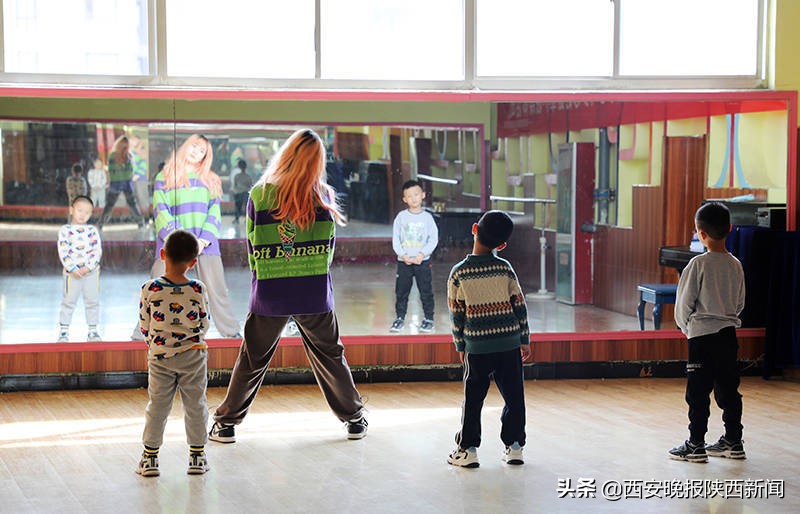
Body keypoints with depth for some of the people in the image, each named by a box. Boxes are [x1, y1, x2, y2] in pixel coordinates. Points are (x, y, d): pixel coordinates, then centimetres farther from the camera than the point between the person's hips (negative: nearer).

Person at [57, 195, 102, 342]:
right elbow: (63, 251, -5)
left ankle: (92, 330, 14)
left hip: (91, 271, 2)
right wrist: (72, 269, -14)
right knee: (69, 301, 1)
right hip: (72, 273, -2)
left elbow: (97, 251, 0)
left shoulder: (92, 230, 6)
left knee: (92, 301, 6)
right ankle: (63, 330, 8)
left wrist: (88, 267, -12)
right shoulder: (65, 230, 1)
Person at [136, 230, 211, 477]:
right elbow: (204, 325, 0)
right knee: (195, 405, 11)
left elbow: (144, 324, -2)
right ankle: (197, 457, 17)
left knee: (157, 407, 9)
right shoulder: (198, 290, -9)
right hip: (194, 355, 0)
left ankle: (150, 458, 13)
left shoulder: (149, 289, -10)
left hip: (160, 357, 0)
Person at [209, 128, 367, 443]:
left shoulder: (260, 194, -7)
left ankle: (225, 423, 17)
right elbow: (329, 245, 3)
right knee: (330, 356, 15)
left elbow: (251, 244, 1)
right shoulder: (323, 195, -5)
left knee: (252, 360, 11)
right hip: (315, 293, 0)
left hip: (269, 294, 0)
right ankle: (354, 419, 24)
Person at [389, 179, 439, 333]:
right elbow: (395, 239, 1)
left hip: (423, 261, -1)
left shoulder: (427, 217, 1)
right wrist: (403, 255, -12)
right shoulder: (401, 217, 2)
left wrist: (422, 253, -14)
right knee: (401, 291, 5)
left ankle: (428, 319, 11)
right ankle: (400, 318, 16)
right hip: (403, 261, 1)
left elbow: (434, 239, -2)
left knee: (426, 291, 1)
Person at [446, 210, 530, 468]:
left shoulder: (459, 273, -5)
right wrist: (525, 340, 12)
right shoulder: (505, 269, -3)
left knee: (473, 399, 7)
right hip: (509, 343, 1)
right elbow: (519, 306, 2)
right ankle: (514, 446, 13)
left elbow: (456, 313, -1)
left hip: (477, 347, -1)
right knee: (514, 396, 10)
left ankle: (467, 449, 8)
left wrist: (460, 345, 11)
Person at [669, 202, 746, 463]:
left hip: (702, 334, -6)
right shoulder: (736, 265, 4)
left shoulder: (699, 264, -14)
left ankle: (696, 445, 3)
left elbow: (684, 302, -8)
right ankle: (733, 441, 18)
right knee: (728, 389, 12)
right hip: (729, 332, 6)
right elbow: (740, 303, 12)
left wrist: (684, 325, 9)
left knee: (698, 392, 0)